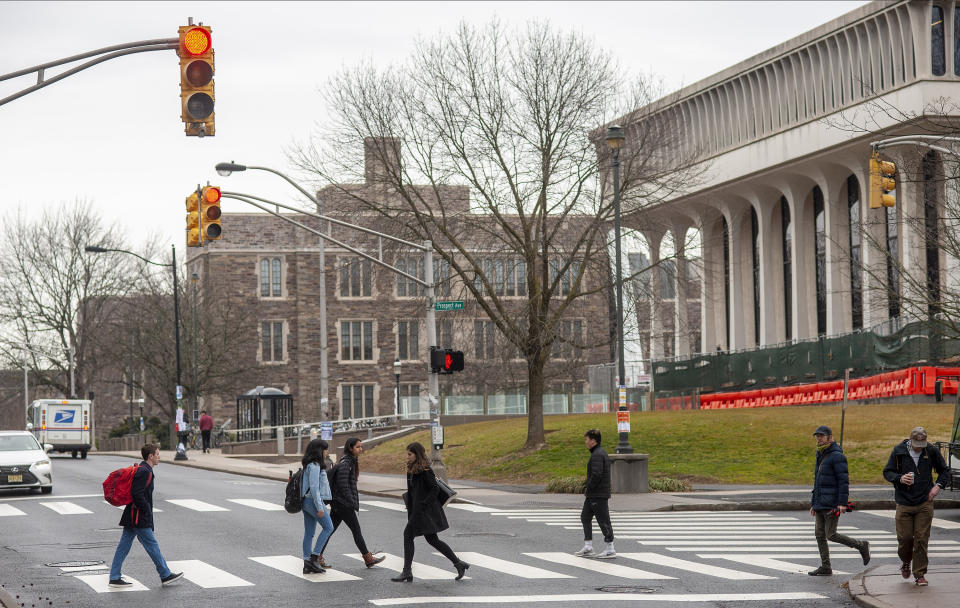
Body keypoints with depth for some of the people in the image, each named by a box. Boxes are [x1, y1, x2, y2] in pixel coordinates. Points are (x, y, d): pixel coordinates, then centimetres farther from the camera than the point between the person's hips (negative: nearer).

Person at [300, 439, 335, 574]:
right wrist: (319, 507, -21)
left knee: (309, 533, 7)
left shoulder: (311, 465, 16)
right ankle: (314, 557, -5)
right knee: (328, 527, -2)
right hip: (313, 501, -10)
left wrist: (322, 506, 24)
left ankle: (308, 565, 7)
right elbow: (314, 487, -20)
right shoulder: (314, 466, -15)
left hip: (307, 502, 10)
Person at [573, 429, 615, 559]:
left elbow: (596, 474, -26)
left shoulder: (597, 455, -17)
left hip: (598, 495, -11)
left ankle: (610, 549, 0)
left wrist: (588, 489, -15)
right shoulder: (602, 453, 16)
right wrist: (588, 490, 15)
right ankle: (588, 548, 15)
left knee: (603, 521, -5)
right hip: (593, 495, 11)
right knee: (585, 517, 14)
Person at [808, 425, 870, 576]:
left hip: (832, 504, -9)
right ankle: (825, 568, 9)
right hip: (820, 504, 9)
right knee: (820, 534, 5)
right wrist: (813, 504, 21)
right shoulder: (821, 456, 17)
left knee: (831, 534, -9)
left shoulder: (837, 456, -11)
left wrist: (843, 503, -23)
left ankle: (861, 546, 7)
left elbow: (844, 480, -16)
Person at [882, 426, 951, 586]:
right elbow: (887, 472, 3)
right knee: (904, 538, -1)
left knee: (921, 539, -4)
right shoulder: (899, 451, -4)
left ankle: (920, 575, 5)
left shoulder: (932, 451, -1)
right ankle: (906, 562, 31)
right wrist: (900, 478, -16)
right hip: (904, 503, 0)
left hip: (925, 503, 0)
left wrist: (938, 485, -3)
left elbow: (945, 471, 14)